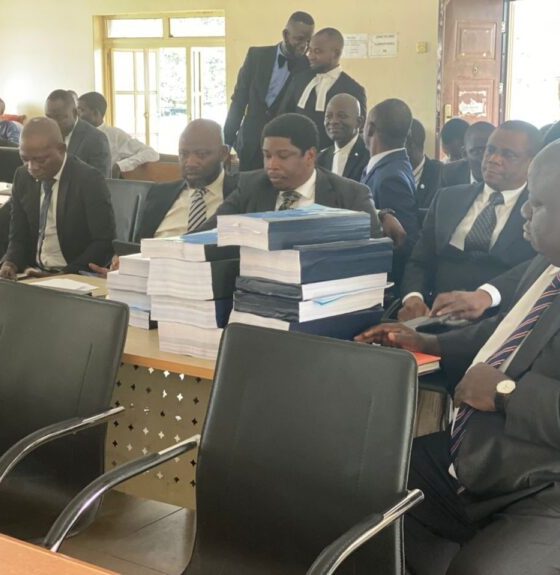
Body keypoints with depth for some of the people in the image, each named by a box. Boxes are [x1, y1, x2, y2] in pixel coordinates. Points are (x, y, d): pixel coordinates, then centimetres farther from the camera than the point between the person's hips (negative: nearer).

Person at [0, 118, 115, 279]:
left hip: (77, 278, -4)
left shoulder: (88, 180, -12)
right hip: (34, 274, 5)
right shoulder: (22, 177, 3)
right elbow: (19, 236, 9)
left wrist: (66, 274, -20)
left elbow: (105, 242, -12)